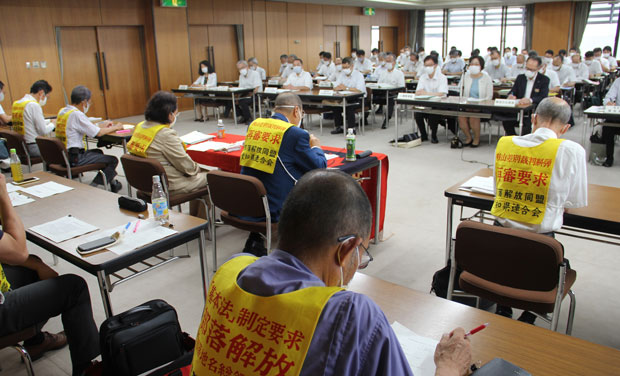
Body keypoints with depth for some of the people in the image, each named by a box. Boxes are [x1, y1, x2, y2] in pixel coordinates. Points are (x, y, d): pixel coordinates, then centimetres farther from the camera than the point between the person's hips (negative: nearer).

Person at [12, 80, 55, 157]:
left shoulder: (15, 103, 12)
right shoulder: (34, 105, -16)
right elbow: (43, 131, -15)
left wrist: (48, 122, 17)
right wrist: (52, 124, 4)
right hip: (34, 147, -9)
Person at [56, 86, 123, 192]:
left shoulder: (62, 111, 10)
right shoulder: (76, 114, -18)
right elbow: (98, 133, -16)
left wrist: (101, 125, 21)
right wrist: (115, 128, 0)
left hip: (62, 155, 10)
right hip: (73, 159, -10)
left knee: (98, 152, 32)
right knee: (113, 160, -8)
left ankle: (111, 181, 29)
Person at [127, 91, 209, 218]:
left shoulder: (140, 126, 3)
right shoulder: (165, 134, -25)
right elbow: (185, 165, -19)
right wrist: (196, 168, 3)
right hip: (169, 185, -9)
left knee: (199, 171, 24)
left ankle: (193, 217, 33)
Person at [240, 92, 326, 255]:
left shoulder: (254, 124, 5)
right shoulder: (296, 134, -13)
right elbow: (320, 167, -5)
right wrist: (316, 147, 16)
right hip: (273, 211, -6)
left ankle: (254, 242, 35)